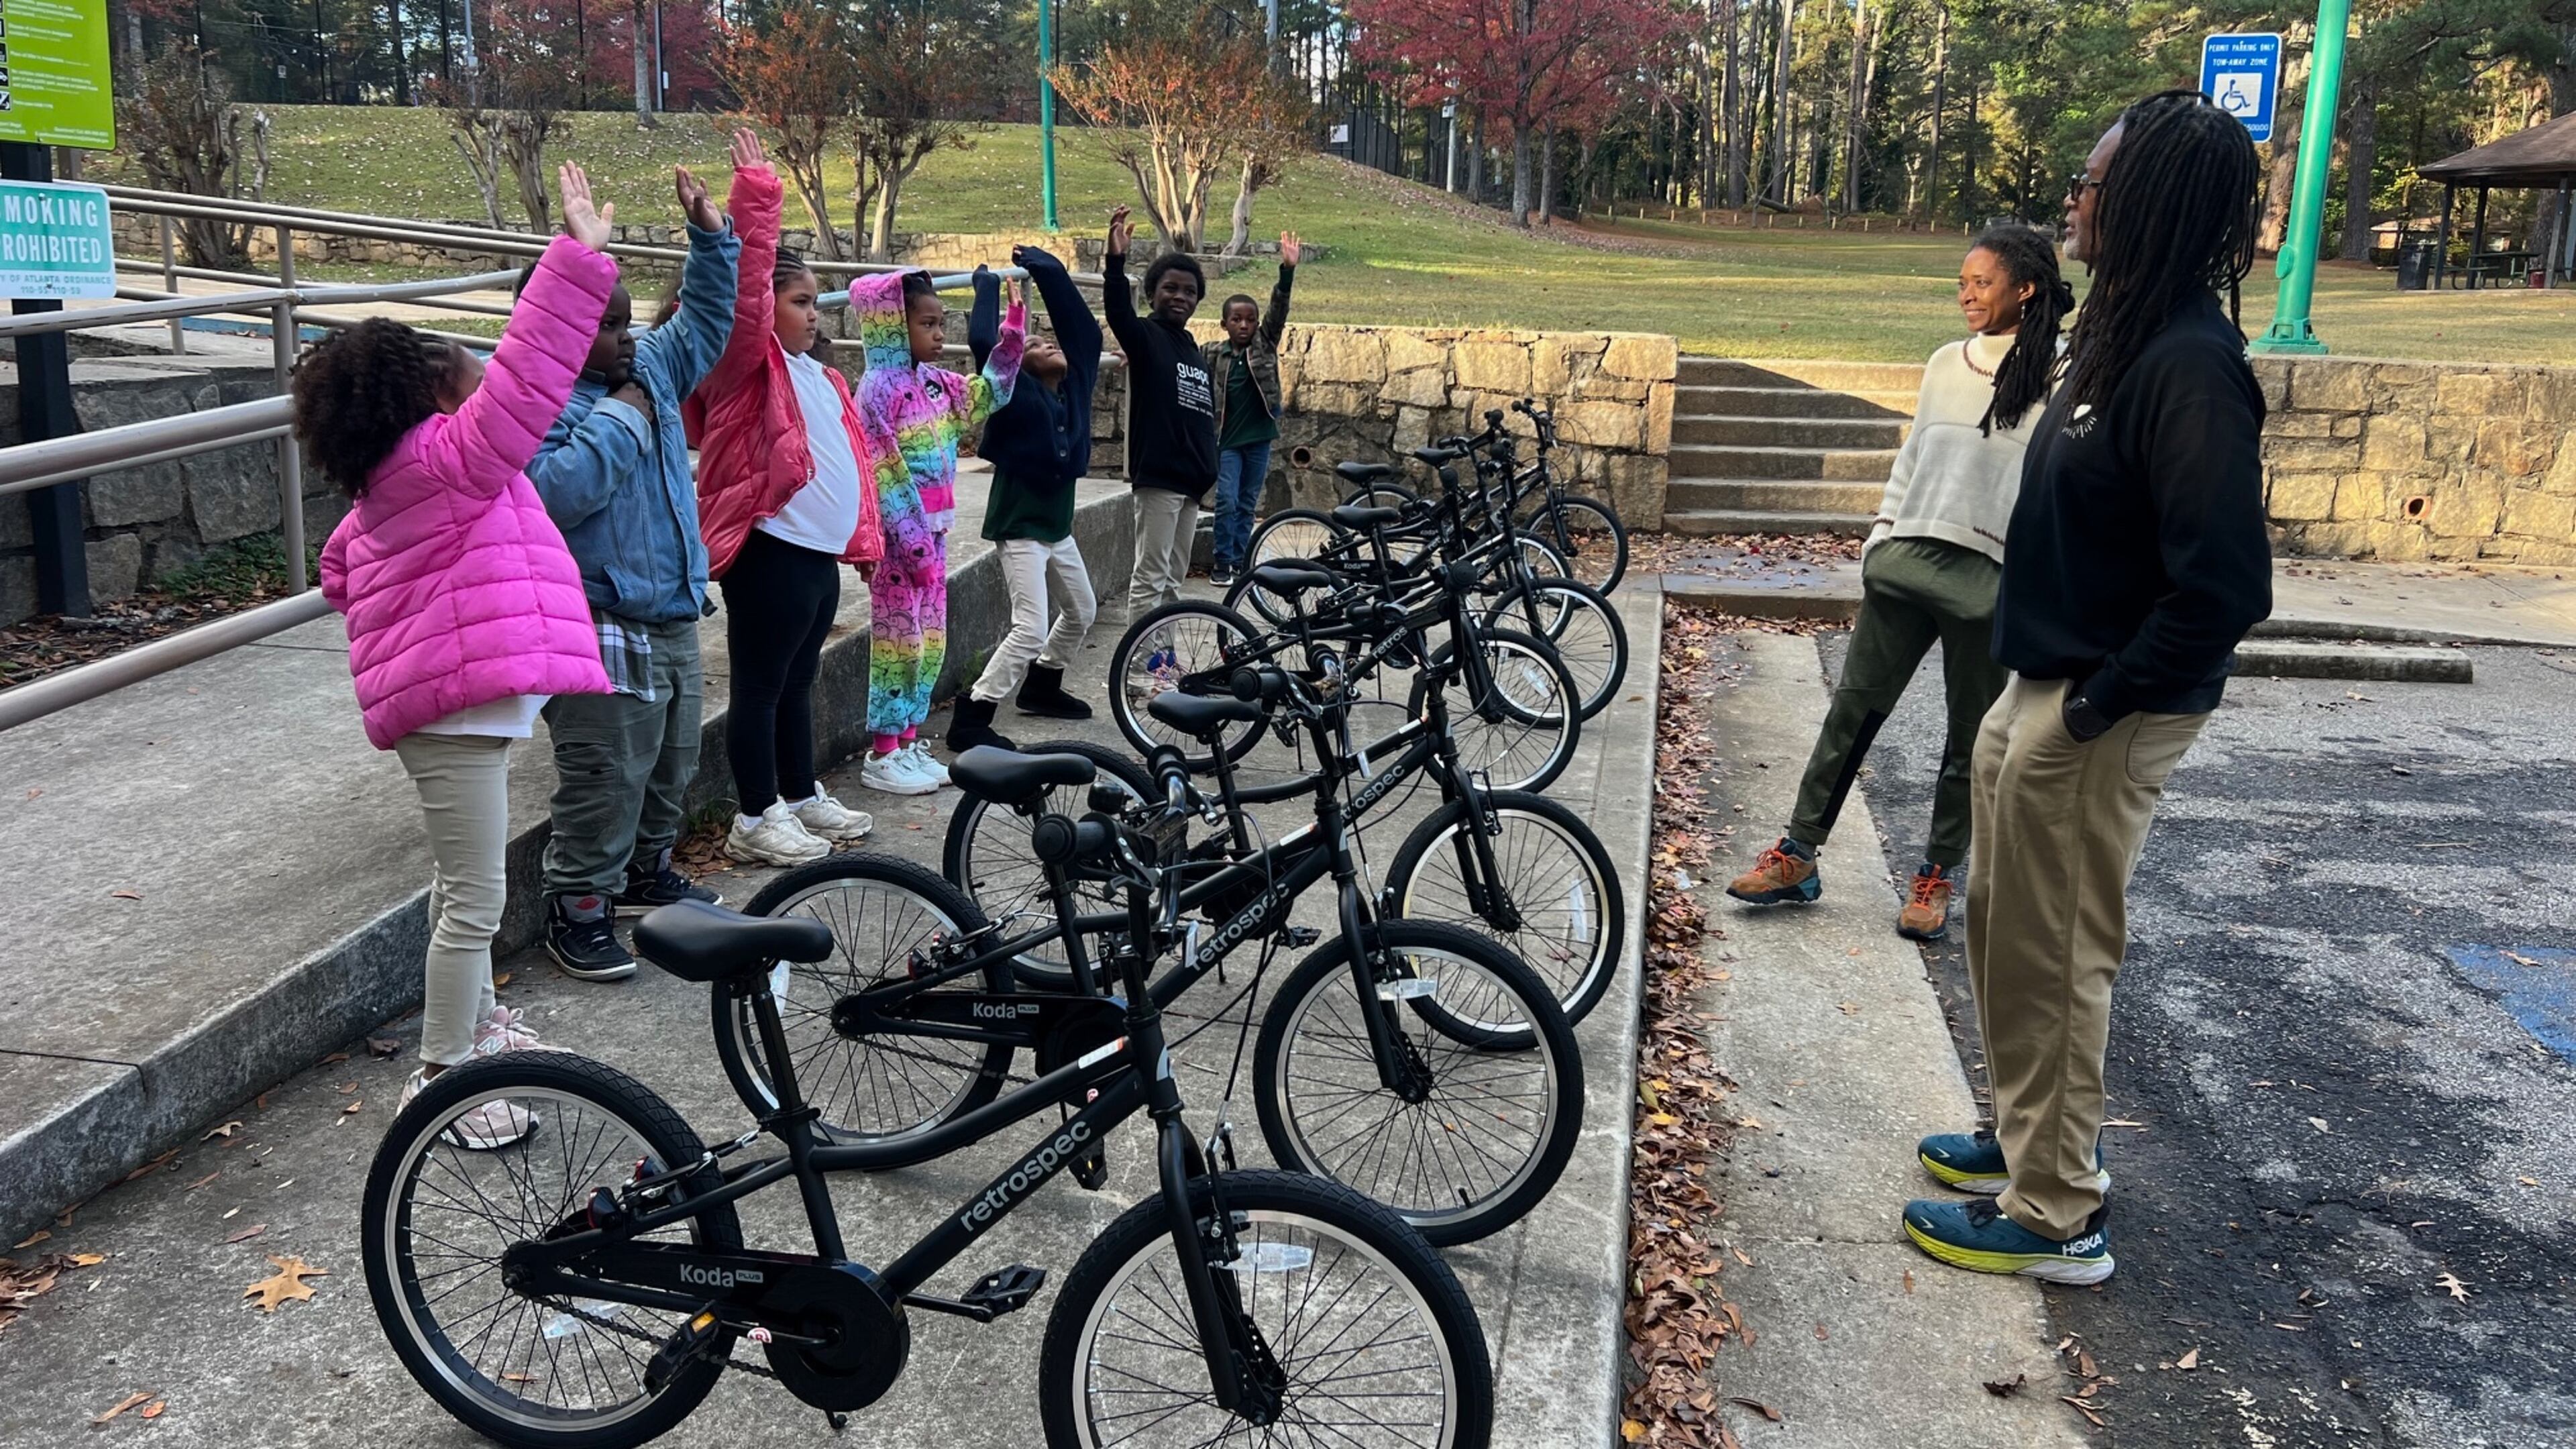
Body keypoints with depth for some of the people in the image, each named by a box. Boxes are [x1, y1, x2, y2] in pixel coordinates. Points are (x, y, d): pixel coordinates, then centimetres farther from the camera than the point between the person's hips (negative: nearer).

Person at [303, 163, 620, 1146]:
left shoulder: (395, 479, 12)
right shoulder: (442, 460, -18)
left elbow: (341, 566, 25)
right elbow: (526, 383, -29)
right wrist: (577, 260, -31)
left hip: (444, 701, 11)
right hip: (456, 703, -11)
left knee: (467, 879, 25)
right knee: (475, 898, -3)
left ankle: (473, 1019, 43)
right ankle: (443, 1078, 7)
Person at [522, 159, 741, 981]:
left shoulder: (650, 372, 10)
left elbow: (705, 321, 22)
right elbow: (552, 495, -30)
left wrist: (711, 236, 11)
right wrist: (621, 421, -23)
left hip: (673, 621, 9)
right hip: (603, 634, -9)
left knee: (672, 765, 21)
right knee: (606, 782, -4)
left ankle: (646, 875, 39)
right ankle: (577, 910, 11)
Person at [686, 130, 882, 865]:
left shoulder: (821, 377, 18)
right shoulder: (748, 365, -8)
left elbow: (850, 459, 23)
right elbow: (747, 281, -23)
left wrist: (864, 535, 23)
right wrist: (755, 196, -29)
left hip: (821, 552, 9)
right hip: (770, 551, -9)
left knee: (798, 681, 19)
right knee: (760, 684, 0)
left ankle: (803, 797, 31)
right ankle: (756, 818, 8)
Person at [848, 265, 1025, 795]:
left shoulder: (936, 383, 10)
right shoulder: (880, 388, -14)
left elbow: (989, 394, 23)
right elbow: (883, 475, -18)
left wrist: (1014, 326, 13)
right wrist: (913, 542, -19)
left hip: (933, 532, 8)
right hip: (900, 537, -8)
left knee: (930, 641, 12)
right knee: (899, 640, -2)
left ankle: (909, 743, 22)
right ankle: (883, 755, 7)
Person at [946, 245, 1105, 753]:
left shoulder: (1074, 385, 3)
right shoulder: (1018, 394, -14)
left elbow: (1081, 325, 6)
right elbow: (983, 341, -27)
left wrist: (1047, 270, 4)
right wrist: (988, 286, -13)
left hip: (1057, 521, 8)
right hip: (1020, 524, -8)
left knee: (1082, 612, 22)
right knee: (1030, 629, -16)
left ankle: (1041, 687, 42)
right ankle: (970, 720, -12)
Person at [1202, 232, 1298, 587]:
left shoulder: (1265, 344, 0)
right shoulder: (1212, 354, -2)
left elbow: (1278, 309, -11)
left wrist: (1288, 270, -24)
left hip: (1258, 438, 2)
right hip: (1227, 440, -2)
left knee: (1248, 505, 10)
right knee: (1227, 502, -5)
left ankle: (1240, 561, 20)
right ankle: (1222, 562, 7)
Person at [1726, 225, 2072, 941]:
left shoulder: (2054, 383, -6)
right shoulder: (1945, 364, 11)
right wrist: (1882, 530, 13)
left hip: (1988, 578, -4)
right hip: (1904, 560, 5)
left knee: (1971, 736, 8)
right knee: (1853, 709, 5)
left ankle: (1937, 876, 21)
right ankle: (1798, 855, 13)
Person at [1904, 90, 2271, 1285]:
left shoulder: (2190, 366, -22)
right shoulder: (2124, 333, 9)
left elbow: (2226, 584, -27)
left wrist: (2101, 703, -18)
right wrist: (2040, 688, 12)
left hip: (2100, 719, -10)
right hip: (2041, 688, 10)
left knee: (2052, 957, 1)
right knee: (2002, 925, 21)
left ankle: (2057, 1217, 16)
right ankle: (2035, 1137, 39)